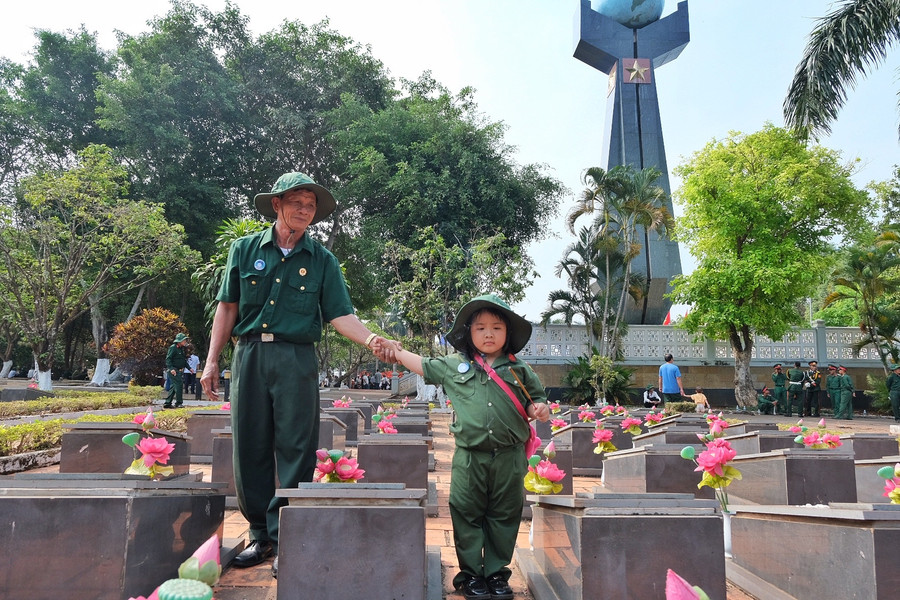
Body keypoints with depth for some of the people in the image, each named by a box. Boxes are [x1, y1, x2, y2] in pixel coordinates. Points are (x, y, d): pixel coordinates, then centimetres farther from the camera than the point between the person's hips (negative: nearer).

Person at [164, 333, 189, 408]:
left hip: (178, 371, 10)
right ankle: (179, 403, -5)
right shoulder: (173, 348, -11)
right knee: (178, 386, -11)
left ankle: (167, 403, 15)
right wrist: (171, 368, -28)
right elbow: (168, 359, -18)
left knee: (173, 387, 10)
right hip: (173, 371, -10)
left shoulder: (181, 349, 17)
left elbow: (184, 360, 26)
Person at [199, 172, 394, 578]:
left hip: (297, 360, -1)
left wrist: (370, 339, -19)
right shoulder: (245, 249, 9)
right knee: (250, 448, 6)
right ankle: (260, 534, 20)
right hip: (249, 355, 2)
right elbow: (228, 307, 10)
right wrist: (212, 360, 6)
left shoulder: (322, 260, 6)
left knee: (294, 450, -2)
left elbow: (339, 314, 0)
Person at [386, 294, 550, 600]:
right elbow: (423, 366, 18)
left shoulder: (519, 371, 5)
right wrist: (396, 350, 17)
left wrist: (539, 410, -9)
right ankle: (470, 575, 20)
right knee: (467, 517, 6)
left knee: (504, 518, 10)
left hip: (509, 459, 0)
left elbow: (536, 400, 12)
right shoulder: (453, 367, 7)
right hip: (469, 458, 0)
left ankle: (497, 573, 24)